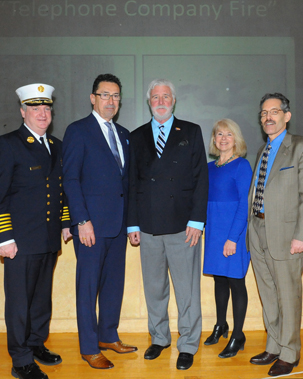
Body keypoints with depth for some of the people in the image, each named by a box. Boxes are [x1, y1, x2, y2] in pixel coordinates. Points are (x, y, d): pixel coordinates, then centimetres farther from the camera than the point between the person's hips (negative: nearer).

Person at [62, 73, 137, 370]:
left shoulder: (123, 134, 15)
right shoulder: (78, 131, -4)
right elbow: (70, 179, -9)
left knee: (114, 282, 14)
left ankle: (108, 336, 30)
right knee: (88, 286, 3)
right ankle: (89, 348, 17)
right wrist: (82, 221, -15)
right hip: (92, 223, -6)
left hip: (118, 223, 6)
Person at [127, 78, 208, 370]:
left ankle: (188, 346, 20)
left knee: (187, 290, 4)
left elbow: (201, 178, 0)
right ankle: (159, 338, 31)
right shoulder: (137, 137, 12)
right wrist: (133, 224, 4)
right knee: (154, 288, 13)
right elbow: (132, 183, 10)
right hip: (149, 228, 3)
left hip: (183, 226, -2)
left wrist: (196, 221, -8)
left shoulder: (191, 132, 6)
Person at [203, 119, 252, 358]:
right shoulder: (211, 167, 10)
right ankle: (220, 326, 31)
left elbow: (245, 204, -13)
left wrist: (233, 238, -18)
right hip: (214, 231, 6)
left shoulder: (242, 166, -8)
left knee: (235, 281, 1)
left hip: (235, 231, -6)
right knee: (219, 279, 15)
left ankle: (238, 336, 13)